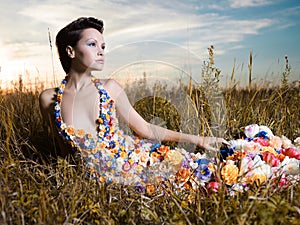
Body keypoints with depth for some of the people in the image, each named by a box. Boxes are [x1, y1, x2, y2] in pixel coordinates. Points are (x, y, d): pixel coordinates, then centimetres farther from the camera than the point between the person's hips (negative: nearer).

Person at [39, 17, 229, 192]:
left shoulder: (110, 88, -3)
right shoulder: (49, 99, -5)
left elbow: (145, 128, 4)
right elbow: (65, 144, 9)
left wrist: (197, 139, 3)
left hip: (137, 156, 3)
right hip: (102, 176, -2)